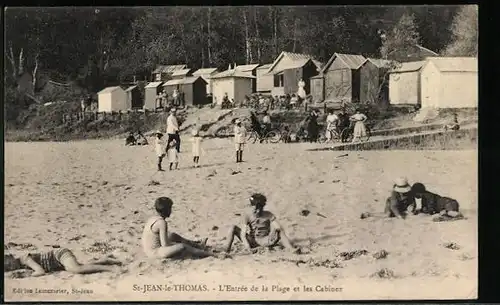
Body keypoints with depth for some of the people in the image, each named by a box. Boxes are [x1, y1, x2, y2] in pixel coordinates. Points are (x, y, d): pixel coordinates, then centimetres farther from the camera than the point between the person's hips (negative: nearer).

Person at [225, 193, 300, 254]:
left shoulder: (268, 215, -9)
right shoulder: (247, 216, -11)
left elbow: (279, 228, -18)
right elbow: (243, 233, -21)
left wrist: (273, 232, -41)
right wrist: (246, 243, -38)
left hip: (265, 241, -1)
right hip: (252, 240, 1)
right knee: (234, 228, -16)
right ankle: (227, 249, -25)